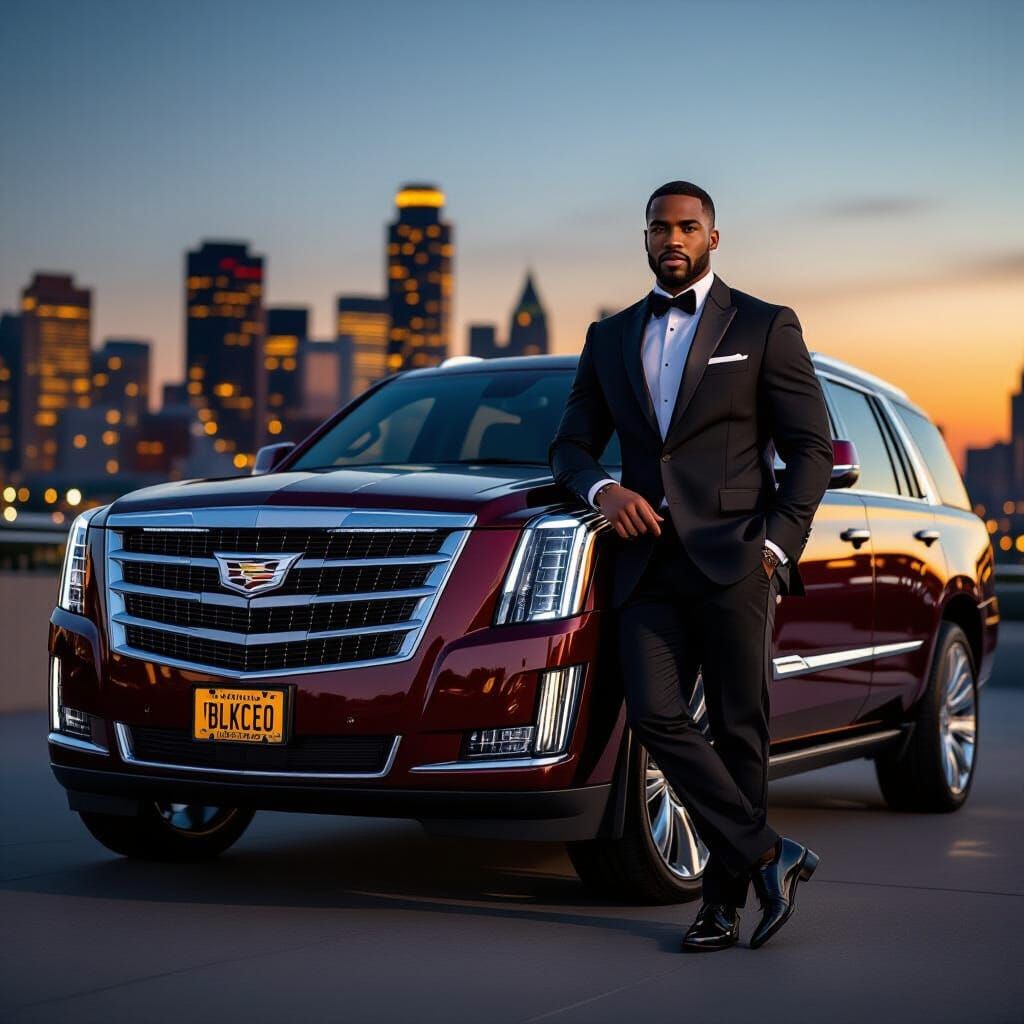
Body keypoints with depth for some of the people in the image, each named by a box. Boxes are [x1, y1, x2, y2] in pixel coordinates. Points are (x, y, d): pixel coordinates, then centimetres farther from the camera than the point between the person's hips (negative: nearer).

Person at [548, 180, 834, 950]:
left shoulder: (764, 328, 5)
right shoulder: (610, 338, 17)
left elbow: (812, 449, 3)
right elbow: (571, 444, 20)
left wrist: (776, 546, -8)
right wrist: (602, 489, -3)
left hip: (732, 560, -3)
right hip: (649, 562, 3)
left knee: (739, 729, -1)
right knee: (655, 715, -11)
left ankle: (724, 901, 10)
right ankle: (768, 856, -2)